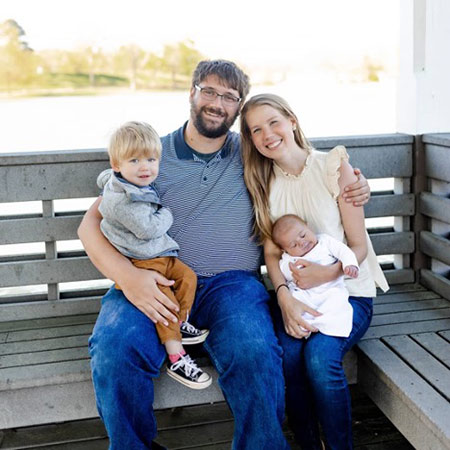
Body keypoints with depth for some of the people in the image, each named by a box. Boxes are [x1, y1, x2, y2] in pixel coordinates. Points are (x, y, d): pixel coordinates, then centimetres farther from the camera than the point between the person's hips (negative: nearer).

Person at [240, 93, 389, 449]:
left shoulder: (334, 166, -7)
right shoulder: (263, 181, 4)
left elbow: (359, 246, -5)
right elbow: (272, 251, 0)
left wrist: (327, 272, -25)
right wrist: (285, 298, -18)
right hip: (295, 291, 3)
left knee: (320, 356, -29)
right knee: (288, 355, -26)